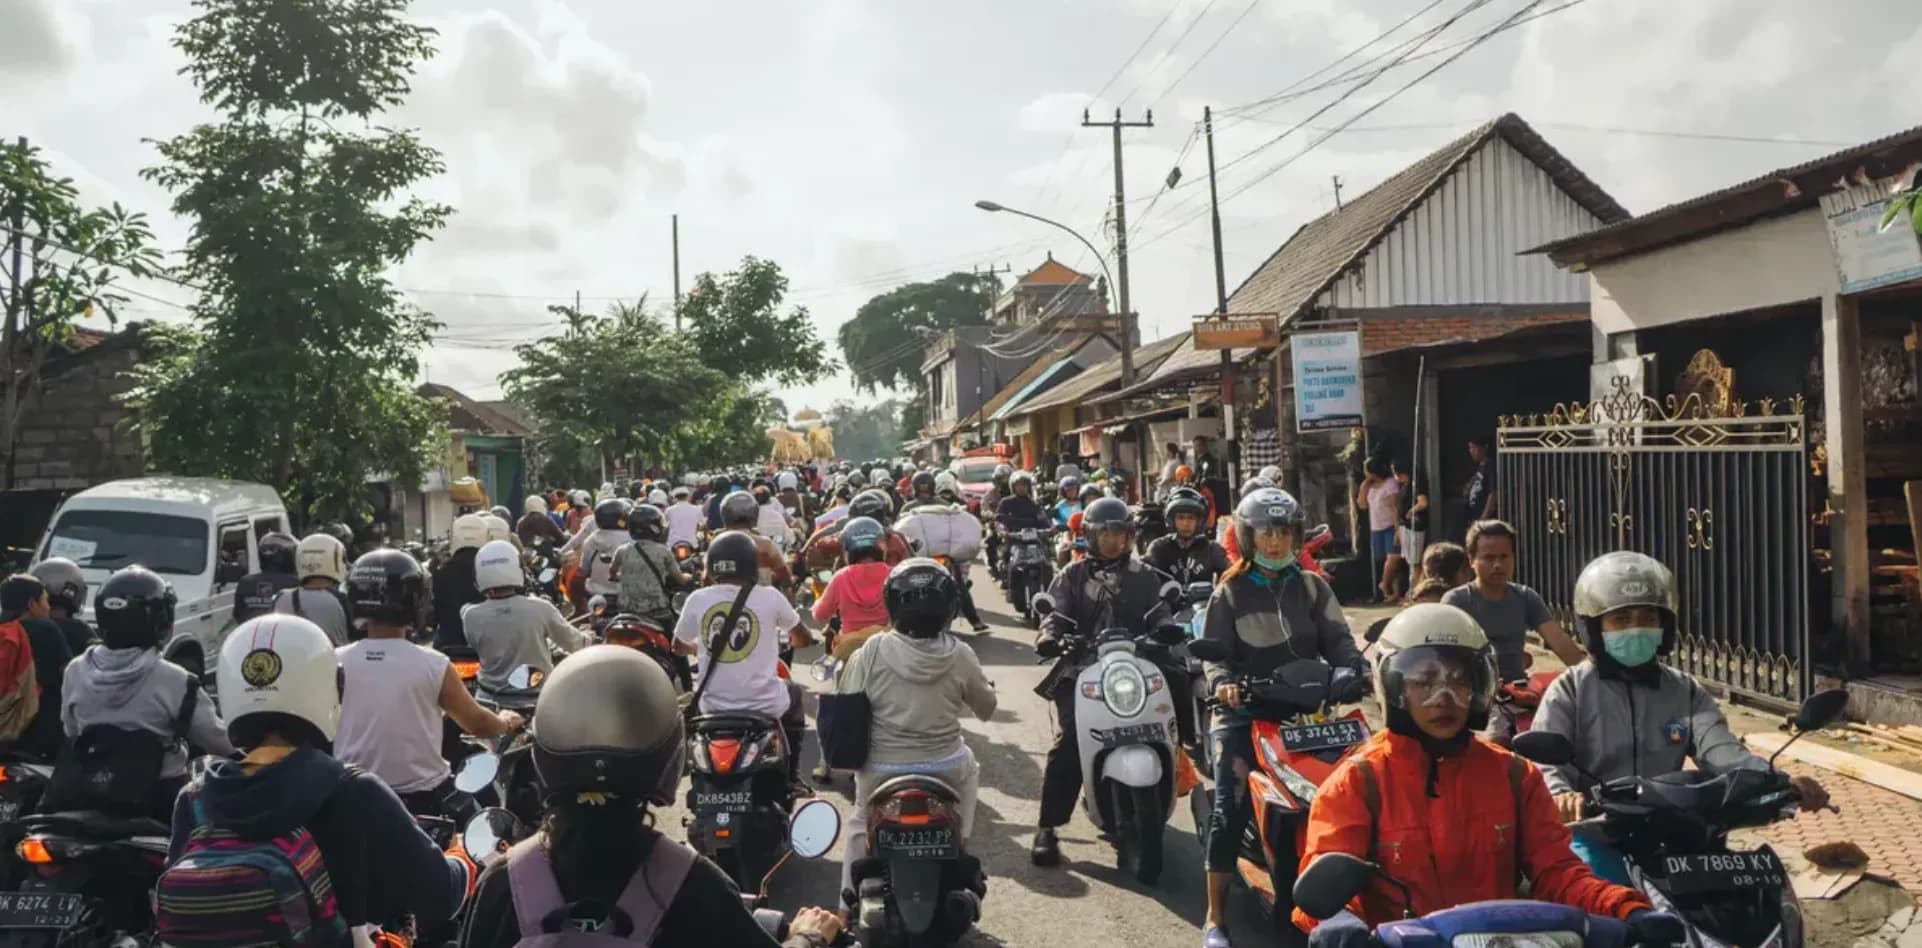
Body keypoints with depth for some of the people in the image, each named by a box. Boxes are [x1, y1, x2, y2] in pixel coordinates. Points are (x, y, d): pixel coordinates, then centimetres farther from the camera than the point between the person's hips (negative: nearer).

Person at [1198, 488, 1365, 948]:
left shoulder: (1311, 586, 13)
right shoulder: (1231, 591, 6)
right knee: (1229, 809, -11)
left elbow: (1337, 639, 4)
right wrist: (1222, 681, -22)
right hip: (1246, 711, -3)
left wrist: (1361, 671, -15)